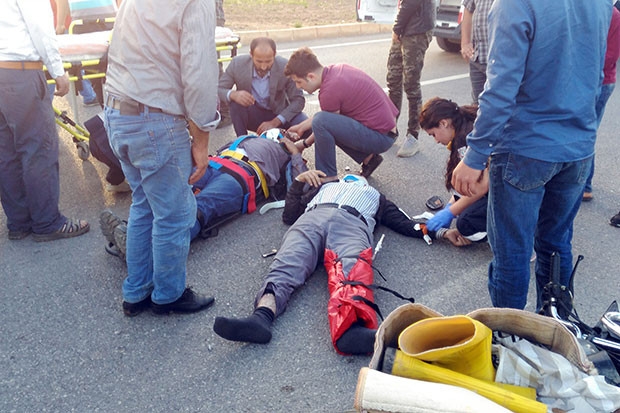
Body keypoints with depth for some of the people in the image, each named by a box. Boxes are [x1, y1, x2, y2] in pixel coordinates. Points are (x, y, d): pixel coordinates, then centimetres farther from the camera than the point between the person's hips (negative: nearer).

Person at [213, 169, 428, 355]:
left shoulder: (376, 197, 45)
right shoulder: (324, 185, 44)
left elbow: (404, 223, 30)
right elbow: (289, 215, 34)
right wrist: (299, 182, 21)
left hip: (353, 223, -1)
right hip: (313, 216, 2)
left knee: (352, 269, -37)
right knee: (288, 263, -32)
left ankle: (350, 328, -66)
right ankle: (261, 316, -59)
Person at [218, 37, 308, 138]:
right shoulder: (237, 64, -18)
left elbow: (298, 100, -15)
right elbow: (218, 89, -12)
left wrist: (274, 122, -26)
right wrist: (233, 94, -37)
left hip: (277, 115, 0)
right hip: (251, 116, 0)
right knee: (235, 100, -31)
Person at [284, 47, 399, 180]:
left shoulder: (329, 91, -22)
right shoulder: (338, 69, 6)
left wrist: (304, 144, 8)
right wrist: (301, 126, 16)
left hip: (381, 137, -10)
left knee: (321, 122, -23)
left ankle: (328, 177, -7)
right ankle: (368, 157, 17)